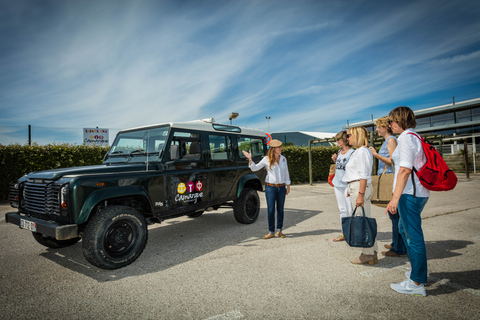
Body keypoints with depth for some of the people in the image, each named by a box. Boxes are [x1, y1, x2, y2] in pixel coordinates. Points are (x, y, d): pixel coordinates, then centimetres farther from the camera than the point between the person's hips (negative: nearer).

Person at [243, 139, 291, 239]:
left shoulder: (283, 159, 6)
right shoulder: (266, 159, -5)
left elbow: (286, 173, 13)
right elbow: (255, 168, -5)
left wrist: (288, 185, 12)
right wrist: (250, 159, -20)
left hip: (281, 187, 3)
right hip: (270, 187, -3)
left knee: (280, 209, 9)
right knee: (271, 210, -1)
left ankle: (279, 230, 21)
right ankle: (271, 232, 10)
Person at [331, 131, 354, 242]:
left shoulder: (352, 153, -10)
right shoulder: (339, 152, 13)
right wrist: (334, 160, 5)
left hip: (347, 185, -8)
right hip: (338, 184, 8)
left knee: (351, 210, -3)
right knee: (342, 209, 12)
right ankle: (344, 234, 20)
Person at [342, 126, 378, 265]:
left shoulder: (362, 151, -13)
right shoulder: (357, 151, 18)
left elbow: (363, 176, -19)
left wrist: (360, 194, -23)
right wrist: (350, 189, 21)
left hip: (360, 187, -10)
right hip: (355, 187, 10)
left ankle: (368, 254, 5)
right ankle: (372, 254, 19)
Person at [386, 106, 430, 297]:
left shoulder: (406, 138, -14)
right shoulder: (415, 137, 16)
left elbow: (405, 169, -23)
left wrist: (395, 197, -26)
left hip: (410, 193, -11)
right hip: (420, 192, 11)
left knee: (413, 236, -2)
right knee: (404, 229, 23)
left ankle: (416, 283, 9)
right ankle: (418, 271, 36)